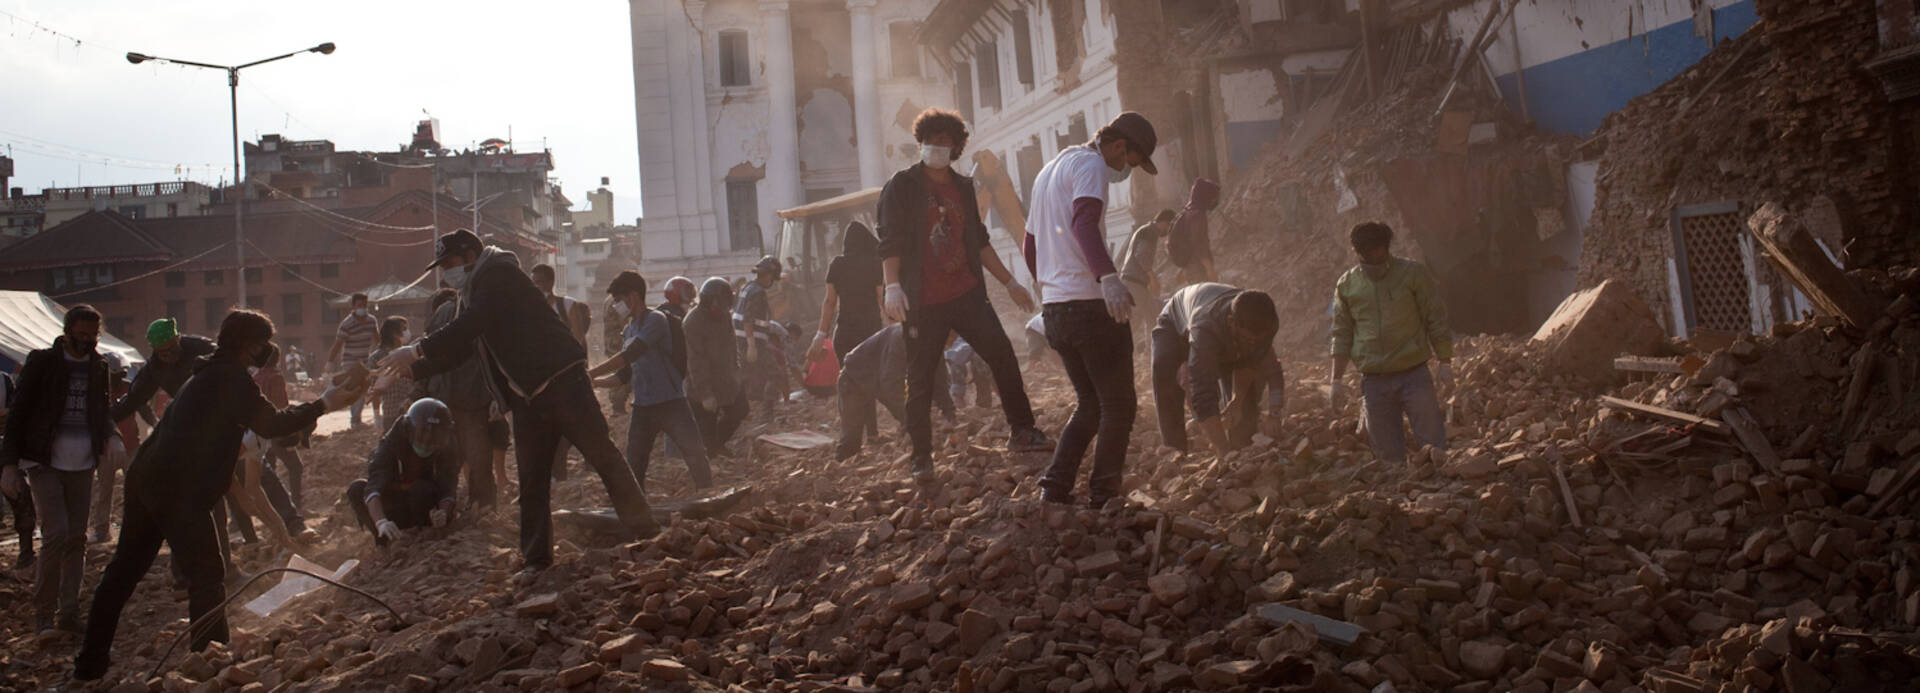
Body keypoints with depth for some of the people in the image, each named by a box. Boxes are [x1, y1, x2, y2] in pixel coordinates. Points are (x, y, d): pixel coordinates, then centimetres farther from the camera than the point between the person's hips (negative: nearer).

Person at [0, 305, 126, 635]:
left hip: (82, 465, 4)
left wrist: (113, 437, -5)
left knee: (77, 538, 6)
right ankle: (43, 614, -1)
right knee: (55, 535, -13)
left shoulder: (99, 367, 9)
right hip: (45, 462, -4)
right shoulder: (42, 362, -3)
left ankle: (69, 613, 13)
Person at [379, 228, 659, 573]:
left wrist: (417, 350, -21)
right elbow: (457, 349, 24)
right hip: (527, 397, 9)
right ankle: (536, 557, 12)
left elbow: (469, 326, -21)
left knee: (601, 454, -8)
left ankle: (647, 533, -4)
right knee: (532, 477, 7)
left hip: (562, 379, -9)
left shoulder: (499, 274, -8)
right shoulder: (472, 294, 20)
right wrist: (410, 371, 12)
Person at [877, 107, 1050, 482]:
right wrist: (893, 286, -25)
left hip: (966, 294, 4)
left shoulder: (963, 187, 15)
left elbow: (979, 241, 22)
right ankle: (921, 458, 10)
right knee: (920, 381, 0)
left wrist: (1010, 282, 21)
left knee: (1001, 352, -7)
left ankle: (1021, 432, 4)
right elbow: (890, 240, -10)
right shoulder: (902, 186, -1)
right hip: (923, 303, -4)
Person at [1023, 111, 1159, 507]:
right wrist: (1109, 277, -39)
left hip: (1053, 310, 9)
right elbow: (1083, 222, -26)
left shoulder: (1049, 170, 24)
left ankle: (1055, 488, 5)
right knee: (1119, 407, 0)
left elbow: (1030, 247, 30)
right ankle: (1103, 497, -1)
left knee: (1090, 406, 16)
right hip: (1090, 303, -9)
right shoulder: (1090, 165, -6)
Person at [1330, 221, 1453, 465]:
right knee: (1388, 453, 5)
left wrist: (1445, 363, -3)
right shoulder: (1346, 284, 7)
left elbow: (1436, 320, 2)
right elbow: (1342, 334, 11)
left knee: (1433, 442, -5)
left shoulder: (1413, 273, 0)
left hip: (1414, 374, -2)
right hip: (1373, 380, 2)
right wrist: (1337, 380, 8)